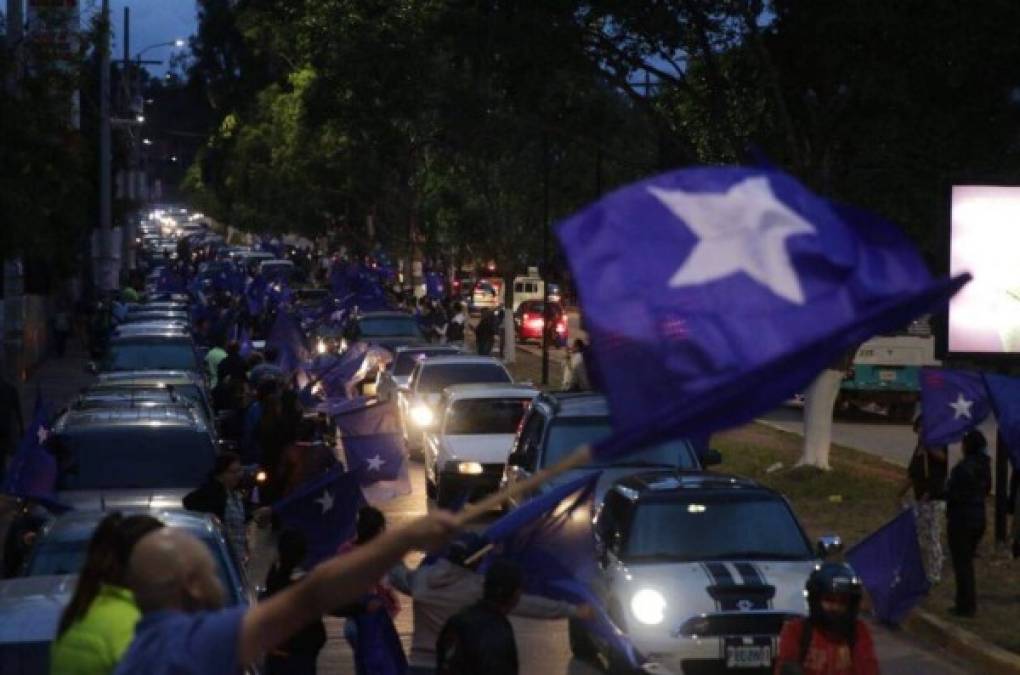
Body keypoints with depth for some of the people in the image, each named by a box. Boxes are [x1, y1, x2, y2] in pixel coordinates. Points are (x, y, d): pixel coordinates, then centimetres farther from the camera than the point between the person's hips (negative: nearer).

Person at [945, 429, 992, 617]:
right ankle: (969, 603, 24)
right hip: (979, 517, 8)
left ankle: (966, 605, 4)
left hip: (961, 518, -8)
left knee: (961, 563, 1)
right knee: (967, 561, 19)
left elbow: (953, 494, -21)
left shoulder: (963, 467, -20)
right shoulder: (985, 465, 5)